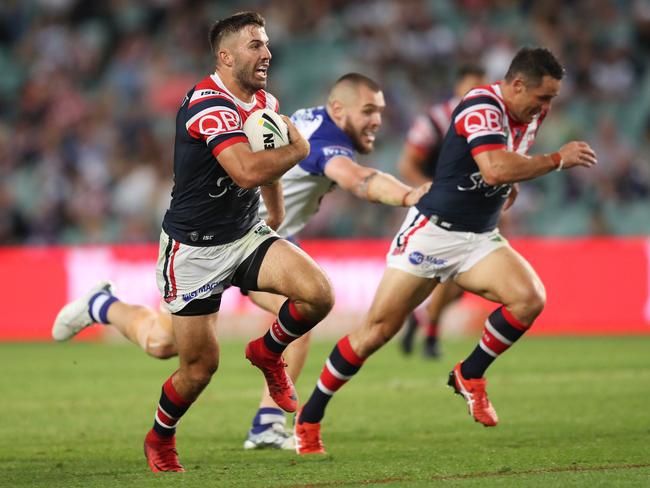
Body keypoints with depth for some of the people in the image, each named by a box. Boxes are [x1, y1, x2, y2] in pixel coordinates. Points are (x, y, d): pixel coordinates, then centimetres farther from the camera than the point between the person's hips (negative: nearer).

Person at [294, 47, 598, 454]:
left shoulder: (530, 114, 5)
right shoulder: (481, 108, -20)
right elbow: (494, 169, -38)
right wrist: (559, 160, -30)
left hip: (480, 240, 7)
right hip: (432, 232, -7)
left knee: (531, 298, -20)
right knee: (378, 329, -5)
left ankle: (470, 375, 1)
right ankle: (309, 419, 9)